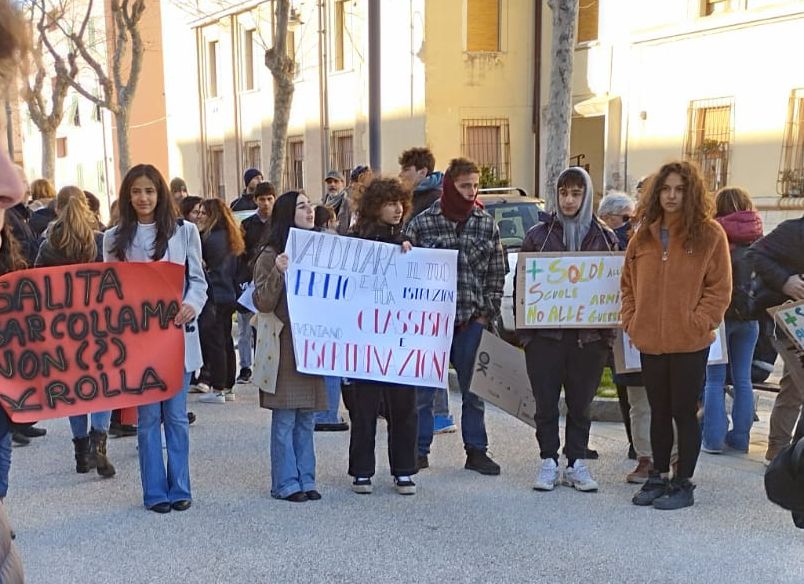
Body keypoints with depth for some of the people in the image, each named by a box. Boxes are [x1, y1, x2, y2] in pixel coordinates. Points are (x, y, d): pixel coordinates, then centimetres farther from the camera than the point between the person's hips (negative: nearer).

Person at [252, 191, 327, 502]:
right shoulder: (270, 256, -5)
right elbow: (263, 304, -10)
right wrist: (278, 273, -23)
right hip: (284, 346, -5)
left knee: (305, 418, 10)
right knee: (284, 419, -1)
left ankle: (305, 479, 18)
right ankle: (286, 483, 8)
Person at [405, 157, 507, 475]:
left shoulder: (487, 225, 5)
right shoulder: (422, 222, -2)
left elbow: (497, 273, 8)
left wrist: (487, 313, 1)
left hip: (472, 321, 2)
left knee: (474, 389, 10)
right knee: (422, 389, 6)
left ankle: (476, 451, 21)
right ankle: (419, 450, 18)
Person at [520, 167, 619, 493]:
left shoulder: (604, 237, 7)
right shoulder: (538, 234, 4)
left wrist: (608, 333, -2)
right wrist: (524, 331, -4)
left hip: (588, 335, 1)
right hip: (545, 334, 0)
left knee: (580, 403, 9)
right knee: (546, 402, 5)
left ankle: (576, 463, 20)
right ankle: (548, 462, 16)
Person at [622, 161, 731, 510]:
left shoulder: (709, 234, -5)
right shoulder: (644, 235, 8)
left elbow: (720, 289, -6)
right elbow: (628, 284, 14)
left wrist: (697, 323, -14)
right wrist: (631, 321, 3)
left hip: (690, 343, -4)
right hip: (650, 341, 5)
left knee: (684, 412, 4)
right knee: (659, 412, 15)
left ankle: (683, 484, 16)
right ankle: (659, 477, 27)